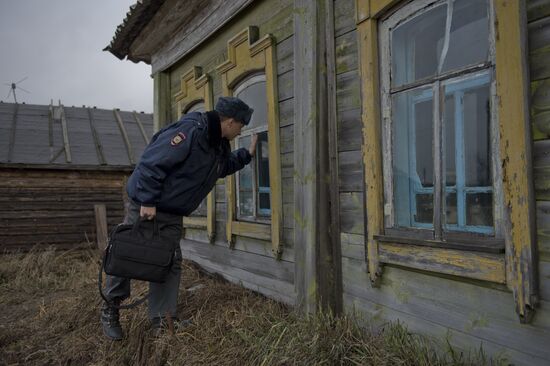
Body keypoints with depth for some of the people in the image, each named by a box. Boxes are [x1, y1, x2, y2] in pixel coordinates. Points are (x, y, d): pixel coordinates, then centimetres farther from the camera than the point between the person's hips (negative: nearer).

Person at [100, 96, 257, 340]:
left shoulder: (220, 145, 6)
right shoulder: (189, 131, -26)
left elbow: (224, 166, 27)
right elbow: (151, 163, -28)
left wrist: (247, 154, 18)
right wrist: (147, 202, -27)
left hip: (172, 215, 8)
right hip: (144, 207, -8)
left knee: (170, 262, 7)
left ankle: (162, 317, 18)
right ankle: (110, 310, 23)